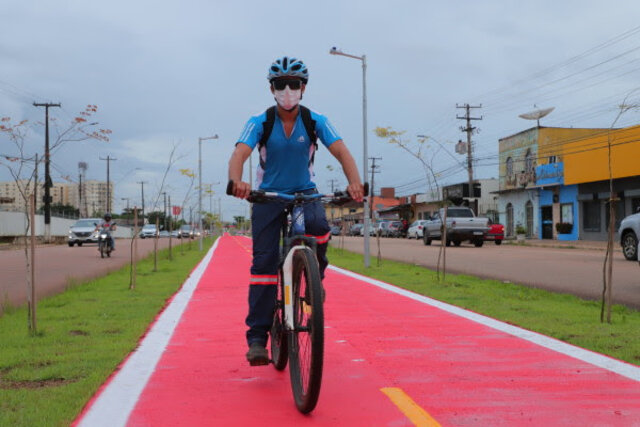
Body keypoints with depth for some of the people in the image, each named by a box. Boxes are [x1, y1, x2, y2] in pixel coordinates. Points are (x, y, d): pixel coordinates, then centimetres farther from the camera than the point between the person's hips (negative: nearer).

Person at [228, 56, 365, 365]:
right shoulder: (259, 123, -9)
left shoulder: (316, 121, -6)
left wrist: (354, 182, -38)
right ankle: (257, 336, -8)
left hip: (305, 194, 1)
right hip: (268, 196, -1)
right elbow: (239, 155, -24)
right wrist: (236, 182, -47)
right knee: (264, 261, -11)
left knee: (319, 228, -33)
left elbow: (341, 152, -18)